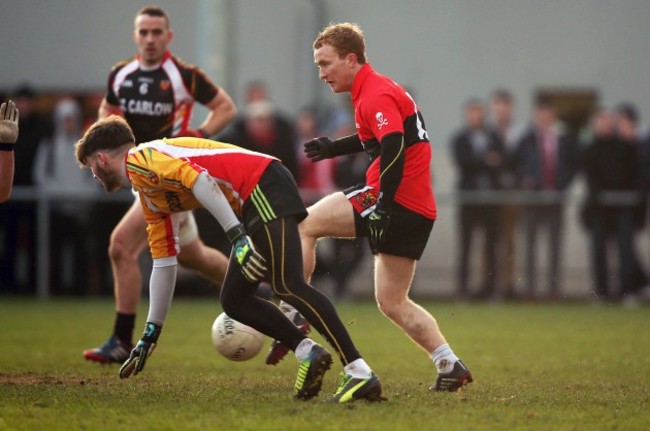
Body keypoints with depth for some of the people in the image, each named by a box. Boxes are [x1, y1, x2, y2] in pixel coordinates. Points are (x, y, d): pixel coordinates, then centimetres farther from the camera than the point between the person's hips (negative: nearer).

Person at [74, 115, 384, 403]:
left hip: (264, 187, -10)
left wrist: (238, 236, -24)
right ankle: (309, 353, 4)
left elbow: (196, 177, -19)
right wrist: (150, 335, 33)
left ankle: (361, 373, -28)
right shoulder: (151, 199, 27)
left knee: (288, 285, -21)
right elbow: (164, 263, 31)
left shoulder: (138, 159, -2)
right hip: (252, 205, 10)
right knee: (233, 300, 10)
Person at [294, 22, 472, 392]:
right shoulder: (376, 89, 19)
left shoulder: (375, 95, -11)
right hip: (419, 211, 10)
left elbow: (394, 147, -26)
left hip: (397, 200, -10)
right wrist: (333, 148, 33)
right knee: (393, 303, 12)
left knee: (305, 224, -7)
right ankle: (450, 365, 6)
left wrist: (382, 208, -31)